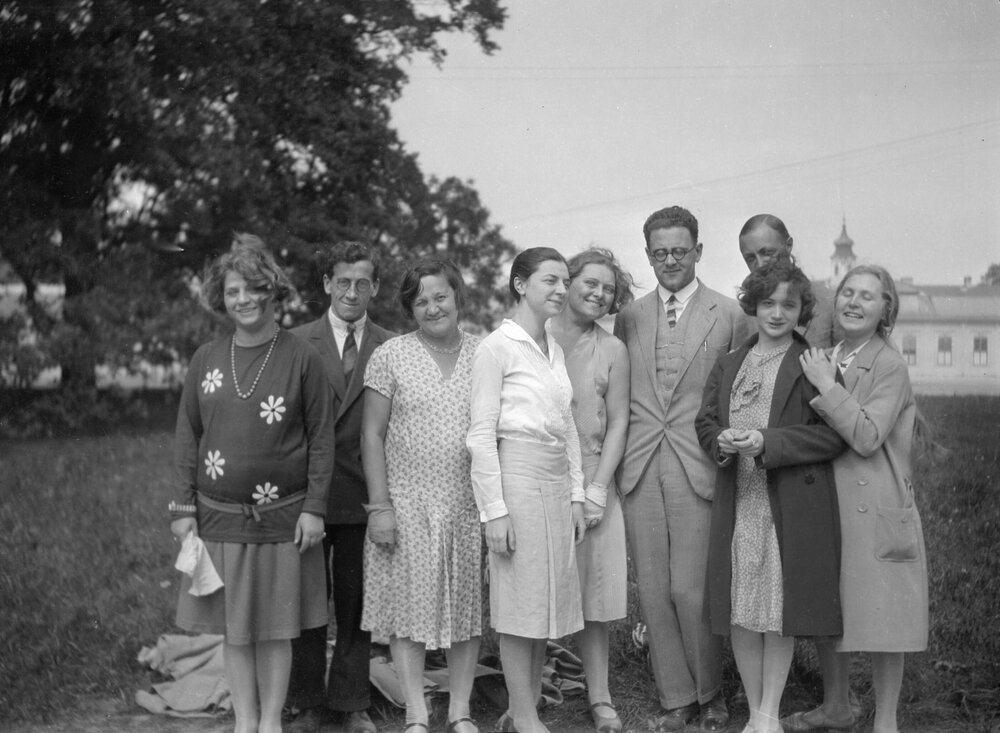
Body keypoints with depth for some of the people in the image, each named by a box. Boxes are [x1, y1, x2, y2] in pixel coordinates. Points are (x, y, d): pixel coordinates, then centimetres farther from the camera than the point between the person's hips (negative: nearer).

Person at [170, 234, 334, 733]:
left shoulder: (301, 359, -4)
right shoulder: (206, 360, 4)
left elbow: (321, 439, -2)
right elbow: (187, 437, 8)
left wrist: (314, 508, -7)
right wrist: (184, 508, 3)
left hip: (282, 517, -2)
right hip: (220, 517, 2)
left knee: (277, 626, 6)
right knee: (234, 626, 8)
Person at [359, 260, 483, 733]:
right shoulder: (390, 357, 0)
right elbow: (371, 434, -1)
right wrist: (379, 506, -7)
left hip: (471, 504, 2)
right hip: (407, 504, -2)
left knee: (467, 606, 6)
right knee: (409, 605, 0)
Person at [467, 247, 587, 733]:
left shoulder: (553, 347, 13)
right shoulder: (497, 347, -9)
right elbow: (481, 435, -11)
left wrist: (575, 494, 11)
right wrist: (494, 509, -15)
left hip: (557, 483, 8)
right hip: (517, 478, -7)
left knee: (548, 601, 11)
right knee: (520, 605, -1)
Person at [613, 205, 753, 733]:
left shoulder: (729, 315, 2)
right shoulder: (628, 317, 12)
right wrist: (616, 455, 7)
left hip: (699, 468, -3)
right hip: (640, 469, 3)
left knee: (691, 590, -5)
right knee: (653, 592, 6)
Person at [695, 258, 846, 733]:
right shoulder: (728, 365, 14)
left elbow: (832, 434, -9)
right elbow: (705, 421, 16)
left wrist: (767, 442, -17)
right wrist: (722, 441, -7)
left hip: (793, 506, -4)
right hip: (737, 504, 4)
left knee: (781, 608, 1)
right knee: (740, 610, 5)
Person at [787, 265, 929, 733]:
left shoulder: (890, 366, -9)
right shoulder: (820, 361, 10)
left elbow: (868, 437, -19)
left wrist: (827, 387, -18)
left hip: (874, 508, -6)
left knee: (882, 619, 1)